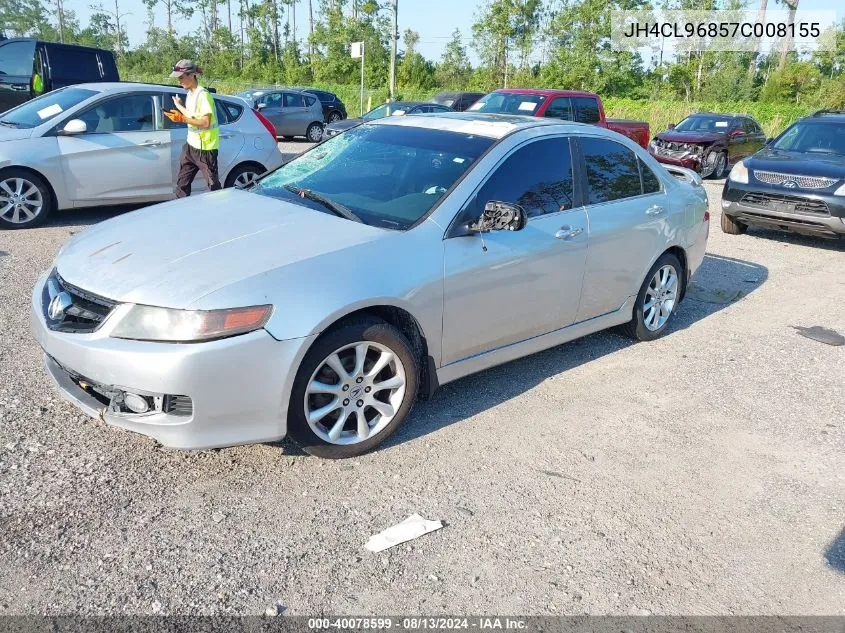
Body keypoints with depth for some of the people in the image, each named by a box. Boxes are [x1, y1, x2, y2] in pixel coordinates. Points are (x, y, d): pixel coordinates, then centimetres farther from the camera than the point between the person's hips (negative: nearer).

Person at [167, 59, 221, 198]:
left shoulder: (203, 95, -16)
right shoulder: (189, 94, 12)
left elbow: (205, 122, -22)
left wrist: (182, 118, -25)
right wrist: (179, 106, 13)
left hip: (205, 148, -9)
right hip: (191, 145, 9)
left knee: (213, 184, -1)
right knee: (182, 182, 11)